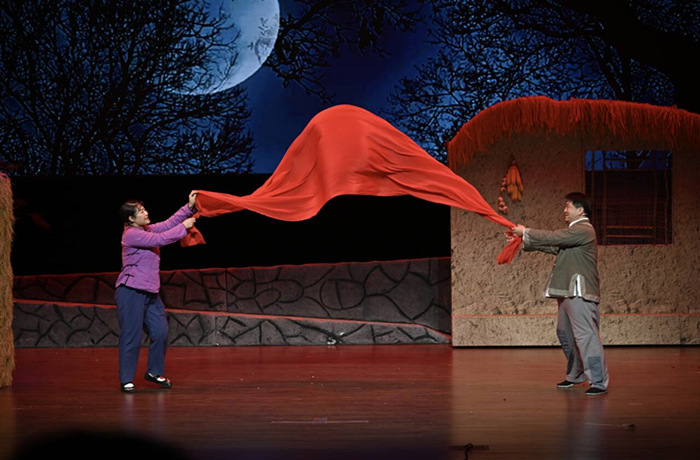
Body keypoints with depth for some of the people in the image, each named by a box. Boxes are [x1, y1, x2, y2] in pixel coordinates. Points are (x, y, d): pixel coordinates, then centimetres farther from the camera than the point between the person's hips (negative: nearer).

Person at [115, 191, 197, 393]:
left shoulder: (148, 230, 13)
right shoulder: (131, 235, -13)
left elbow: (169, 223, 14)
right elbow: (160, 239, -18)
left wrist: (189, 207, 5)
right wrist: (183, 227, -9)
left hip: (150, 293, 9)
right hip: (131, 292, -9)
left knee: (160, 332, 7)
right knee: (131, 337, -6)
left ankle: (155, 372, 23)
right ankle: (126, 380, 1)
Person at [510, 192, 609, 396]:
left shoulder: (583, 230, -13)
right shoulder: (575, 231, 21)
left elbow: (552, 238, -16)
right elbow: (554, 247, 22)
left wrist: (526, 232, -5)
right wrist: (525, 240, 16)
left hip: (580, 292, -11)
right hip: (568, 292, 11)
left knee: (585, 335, -15)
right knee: (565, 334, 18)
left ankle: (599, 382, -16)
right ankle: (576, 375, 29)